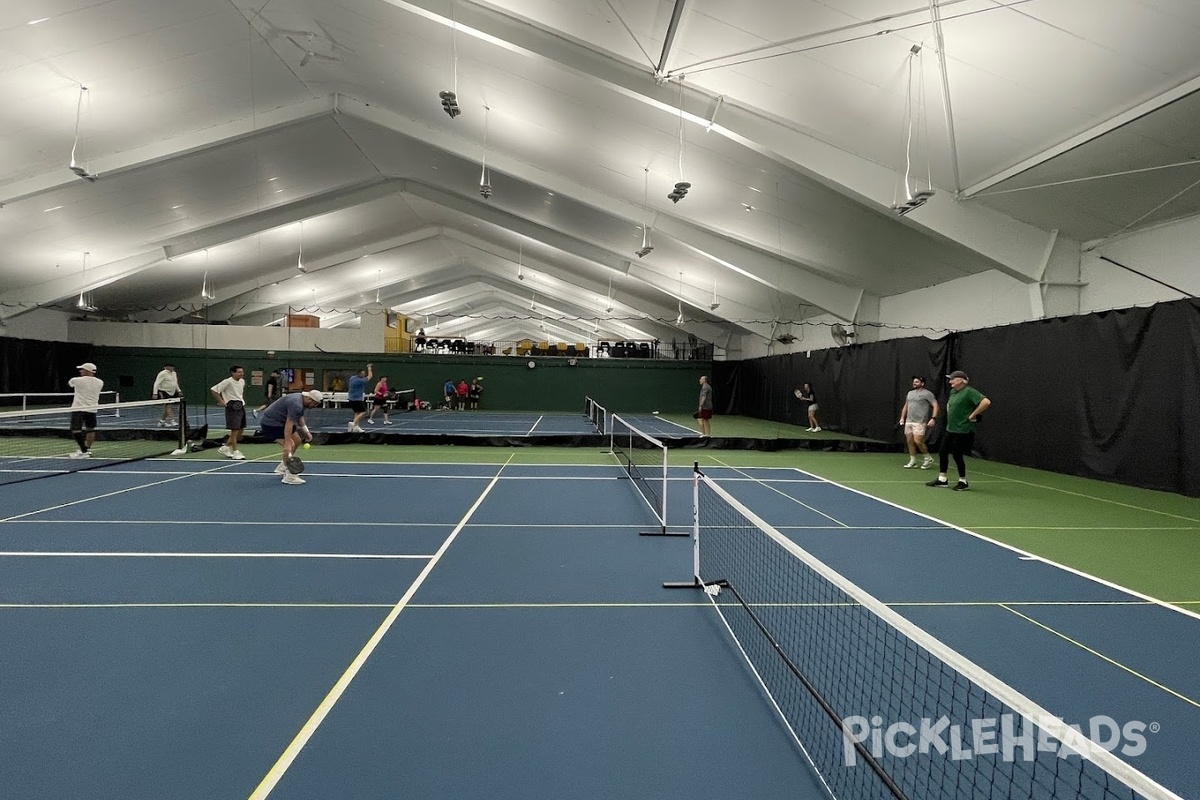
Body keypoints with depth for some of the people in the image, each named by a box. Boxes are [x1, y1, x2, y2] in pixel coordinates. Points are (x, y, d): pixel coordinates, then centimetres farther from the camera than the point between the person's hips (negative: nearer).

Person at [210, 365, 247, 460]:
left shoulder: (242, 381, 10)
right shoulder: (228, 382, -13)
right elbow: (213, 390, -12)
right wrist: (222, 402, -12)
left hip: (241, 407, 8)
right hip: (232, 408, -8)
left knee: (240, 432, 11)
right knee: (235, 431, -6)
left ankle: (225, 448, 26)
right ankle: (235, 452, 2)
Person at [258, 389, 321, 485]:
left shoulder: (302, 400, 3)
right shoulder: (296, 404, -30)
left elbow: (299, 417, 18)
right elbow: (288, 425, -35)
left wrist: (306, 431, 5)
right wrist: (287, 444, -39)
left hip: (280, 422, 11)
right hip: (270, 423, -11)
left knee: (297, 441, 18)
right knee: (290, 445, -22)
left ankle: (282, 467, 28)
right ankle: (289, 476, -17)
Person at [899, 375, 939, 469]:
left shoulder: (927, 393, -4)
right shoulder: (910, 393, 18)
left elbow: (935, 405, -8)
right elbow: (905, 406, 27)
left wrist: (933, 418, -17)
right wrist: (902, 417, 18)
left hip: (920, 422, -7)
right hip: (909, 421, 7)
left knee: (918, 441, -14)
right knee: (910, 441, 5)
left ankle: (928, 458, 7)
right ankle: (913, 461, 14)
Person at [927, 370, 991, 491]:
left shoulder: (969, 392, -16)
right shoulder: (952, 392, 11)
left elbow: (986, 402, -27)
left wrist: (973, 415, -21)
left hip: (962, 430, -8)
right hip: (950, 429, 9)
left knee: (957, 455, -2)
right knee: (942, 452, 8)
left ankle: (963, 482, 14)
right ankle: (942, 479, 17)